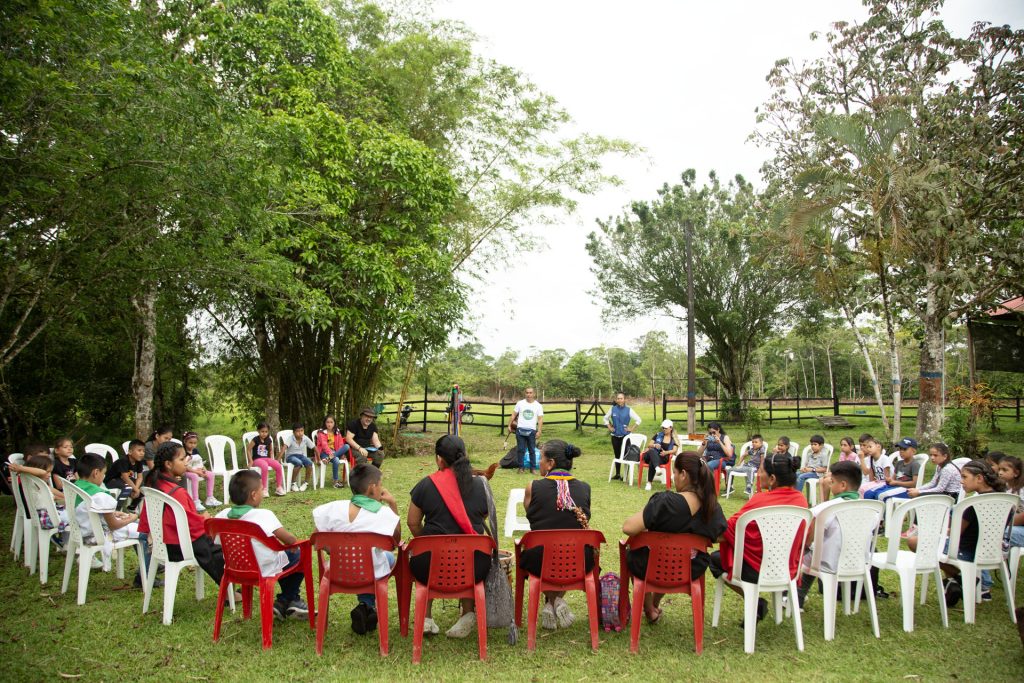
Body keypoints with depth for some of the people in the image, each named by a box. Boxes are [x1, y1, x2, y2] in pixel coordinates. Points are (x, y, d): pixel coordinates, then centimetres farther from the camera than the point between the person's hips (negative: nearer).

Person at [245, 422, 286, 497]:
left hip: (267, 458, 5)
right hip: (257, 459, -5)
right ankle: (264, 489, -29)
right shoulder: (255, 440, -8)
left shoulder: (269, 440, 8)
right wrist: (250, 461, -9)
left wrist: (272, 460, 9)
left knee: (278, 466, -21)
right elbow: (248, 449, -5)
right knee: (265, 466, -39)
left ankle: (279, 487, -9)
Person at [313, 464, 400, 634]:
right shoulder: (385, 514, -18)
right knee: (389, 556, 31)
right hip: (373, 576, -3)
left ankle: (365, 606, 28)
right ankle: (369, 607, 20)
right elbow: (396, 540, -2)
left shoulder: (335, 508, -12)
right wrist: (393, 505, -5)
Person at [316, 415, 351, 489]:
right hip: (325, 452, -5)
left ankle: (328, 458, -33)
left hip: (334, 452, 5)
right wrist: (330, 453, -29)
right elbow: (324, 444, -15)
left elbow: (340, 444, 8)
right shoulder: (322, 432, -1)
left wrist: (341, 453, -9)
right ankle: (336, 481, -25)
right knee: (336, 460, -35)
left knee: (347, 446, -24)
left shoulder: (337, 432, 14)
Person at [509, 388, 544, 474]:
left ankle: (532, 468, 10)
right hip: (520, 430, 0)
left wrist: (539, 431, -10)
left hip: (531, 431, 0)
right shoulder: (520, 403, 3)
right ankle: (520, 467, 10)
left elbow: (540, 419, -2)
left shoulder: (538, 406, 1)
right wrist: (509, 425, 2)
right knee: (520, 450, 2)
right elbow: (514, 415, 8)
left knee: (532, 450, 3)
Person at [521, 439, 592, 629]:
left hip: (541, 563, -1)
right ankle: (558, 599, 24)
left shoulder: (533, 488, -11)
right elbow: (584, 522, 10)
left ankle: (550, 601, 23)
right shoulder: (585, 488, -3)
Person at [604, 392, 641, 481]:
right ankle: (617, 474, 22)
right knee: (617, 455, 11)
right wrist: (609, 427, 8)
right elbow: (605, 418, 16)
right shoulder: (612, 409, 2)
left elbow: (638, 420, -3)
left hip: (625, 435, -3)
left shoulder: (628, 410, -6)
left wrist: (631, 428, -5)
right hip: (615, 435, 3)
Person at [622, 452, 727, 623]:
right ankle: (655, 604, 52)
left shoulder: (665, 501, -31)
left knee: (632, 555, 29)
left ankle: (650, 610, 39)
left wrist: (645, 530, -10)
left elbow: (628, 528, -32)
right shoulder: (714, 508, -13)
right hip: (692, 572, 5)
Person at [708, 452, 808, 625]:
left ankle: (755, 602, 4)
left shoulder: (760, 500, -23)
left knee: (715, 559, 17)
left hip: (758, 571, -7)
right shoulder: (801, 499, -5)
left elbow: (728, 529, -15)